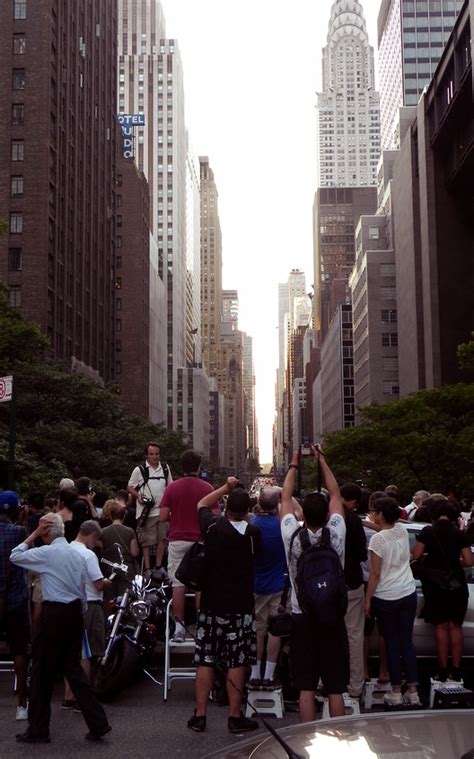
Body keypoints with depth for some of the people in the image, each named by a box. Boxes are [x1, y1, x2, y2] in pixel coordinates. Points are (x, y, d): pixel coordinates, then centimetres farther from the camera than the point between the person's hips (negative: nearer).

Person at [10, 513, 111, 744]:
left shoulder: (47, 553, -11)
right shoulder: (78, 555, 10)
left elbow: (15, 556, -3)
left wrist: (34, 533, -1)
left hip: (54, 614, -7)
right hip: (75, 613, 7)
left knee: (43, 671, 5)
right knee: (73, 668, 13)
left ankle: (38, 730, 14)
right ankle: (98, 723, 9)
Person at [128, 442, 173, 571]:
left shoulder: (165, 468, 10)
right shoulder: (139, 470, -1)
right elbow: (130, 487, 5)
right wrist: (138, 496, -13)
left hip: (163, 510, 4)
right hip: (147, 512, -3)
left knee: (162, 538, 4)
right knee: (147, 541, 0)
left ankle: (158, 566, 15)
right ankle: (147, 568, 6)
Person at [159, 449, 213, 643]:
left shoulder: (172, 487, -1)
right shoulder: (207, 488, -3)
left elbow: (163, 517, -4)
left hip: (177, 541, 0)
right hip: (200, 541, 0)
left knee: (178, 584, 3)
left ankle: (179, 627, 5)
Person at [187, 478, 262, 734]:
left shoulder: (213, 527, -7)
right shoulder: (252, 533, -11)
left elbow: (201, 504, 12)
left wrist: (226, 487, 16)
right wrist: (246, 518, 13)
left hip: (210, 605, 2)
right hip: (240, 607, -1)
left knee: (205, 661, 8)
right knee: (237, 662, 5)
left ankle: (199, 716, 14)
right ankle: (235, 717, 11)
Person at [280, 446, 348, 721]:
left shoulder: (293, 537, -11)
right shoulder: (336, 535, -10)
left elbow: (286, 496, 3)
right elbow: (336, 494, 2)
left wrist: (294, 465, 14)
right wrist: (321, 460, 10)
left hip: (302, 618, 0)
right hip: (333, 618, 0)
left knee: (306, 688, 4)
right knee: (335, 689, 5)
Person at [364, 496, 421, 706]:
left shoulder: (377, 539, -17)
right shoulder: (402, 530, 0)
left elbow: (375, 574, -14)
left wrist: (368, 599, -5)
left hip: (386, 597, -5)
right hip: (408, 594, 5)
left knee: (392, 644, 6)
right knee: (407, 642, 10)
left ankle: (396, 692, 13)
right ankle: (413, 691, 12)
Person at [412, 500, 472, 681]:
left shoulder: (427, 532, -4)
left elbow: (416, 555, -6)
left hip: (435, 584, -1)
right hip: (457, 584, 2)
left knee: (441, 626, 4)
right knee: (455, 626, 9)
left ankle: (443, 670, 4)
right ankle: (456, 670, 9)